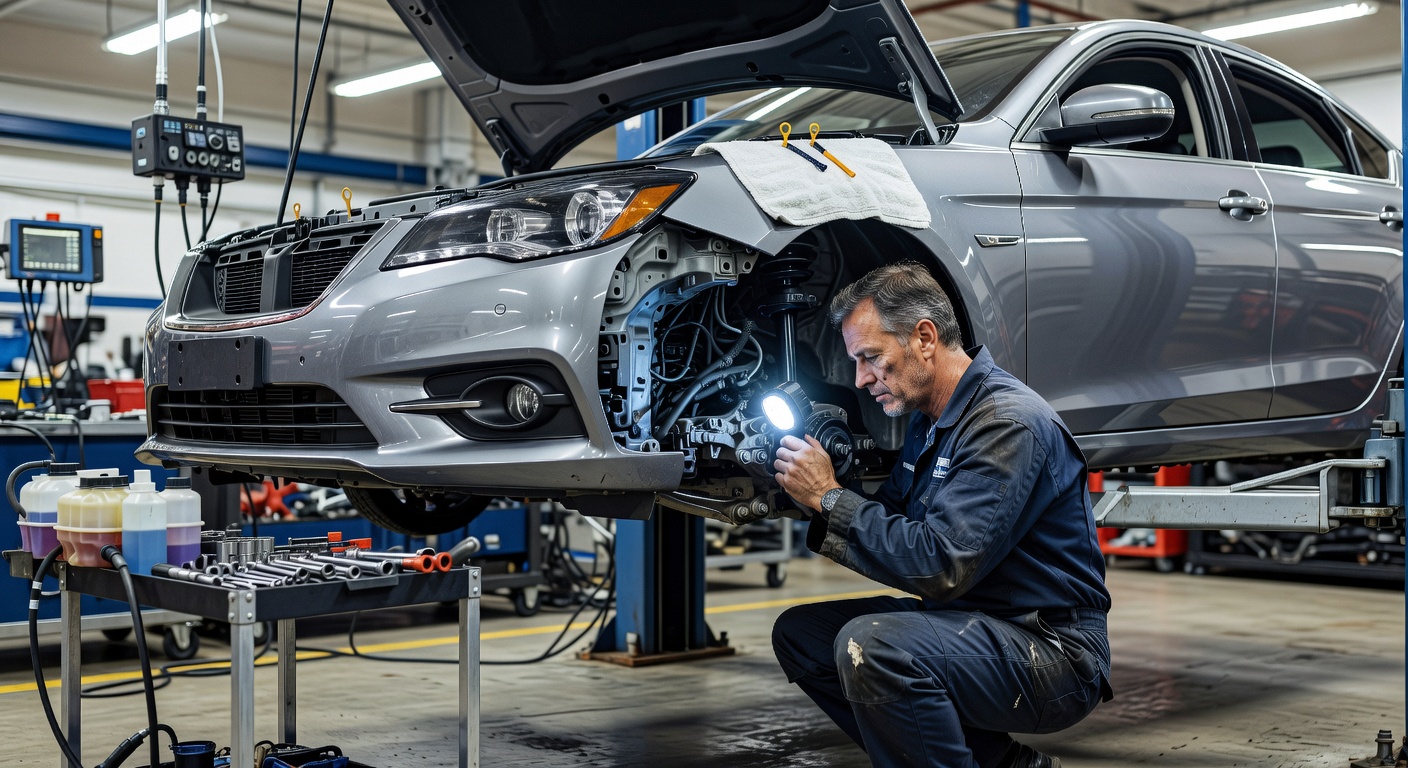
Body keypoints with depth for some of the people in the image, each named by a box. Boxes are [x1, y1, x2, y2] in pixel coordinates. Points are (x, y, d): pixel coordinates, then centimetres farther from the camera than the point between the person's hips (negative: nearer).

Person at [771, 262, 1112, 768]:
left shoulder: (1008, 424, -19)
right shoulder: (928, 422, 12)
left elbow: (942, 566, -27)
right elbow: (890, 527, 16)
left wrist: (830, 497, -19)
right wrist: (807, 499, -2)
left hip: (1052, 652, -10)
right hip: (970, 626, 10)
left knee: (869, 645, -32)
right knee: (799, 632, 5)